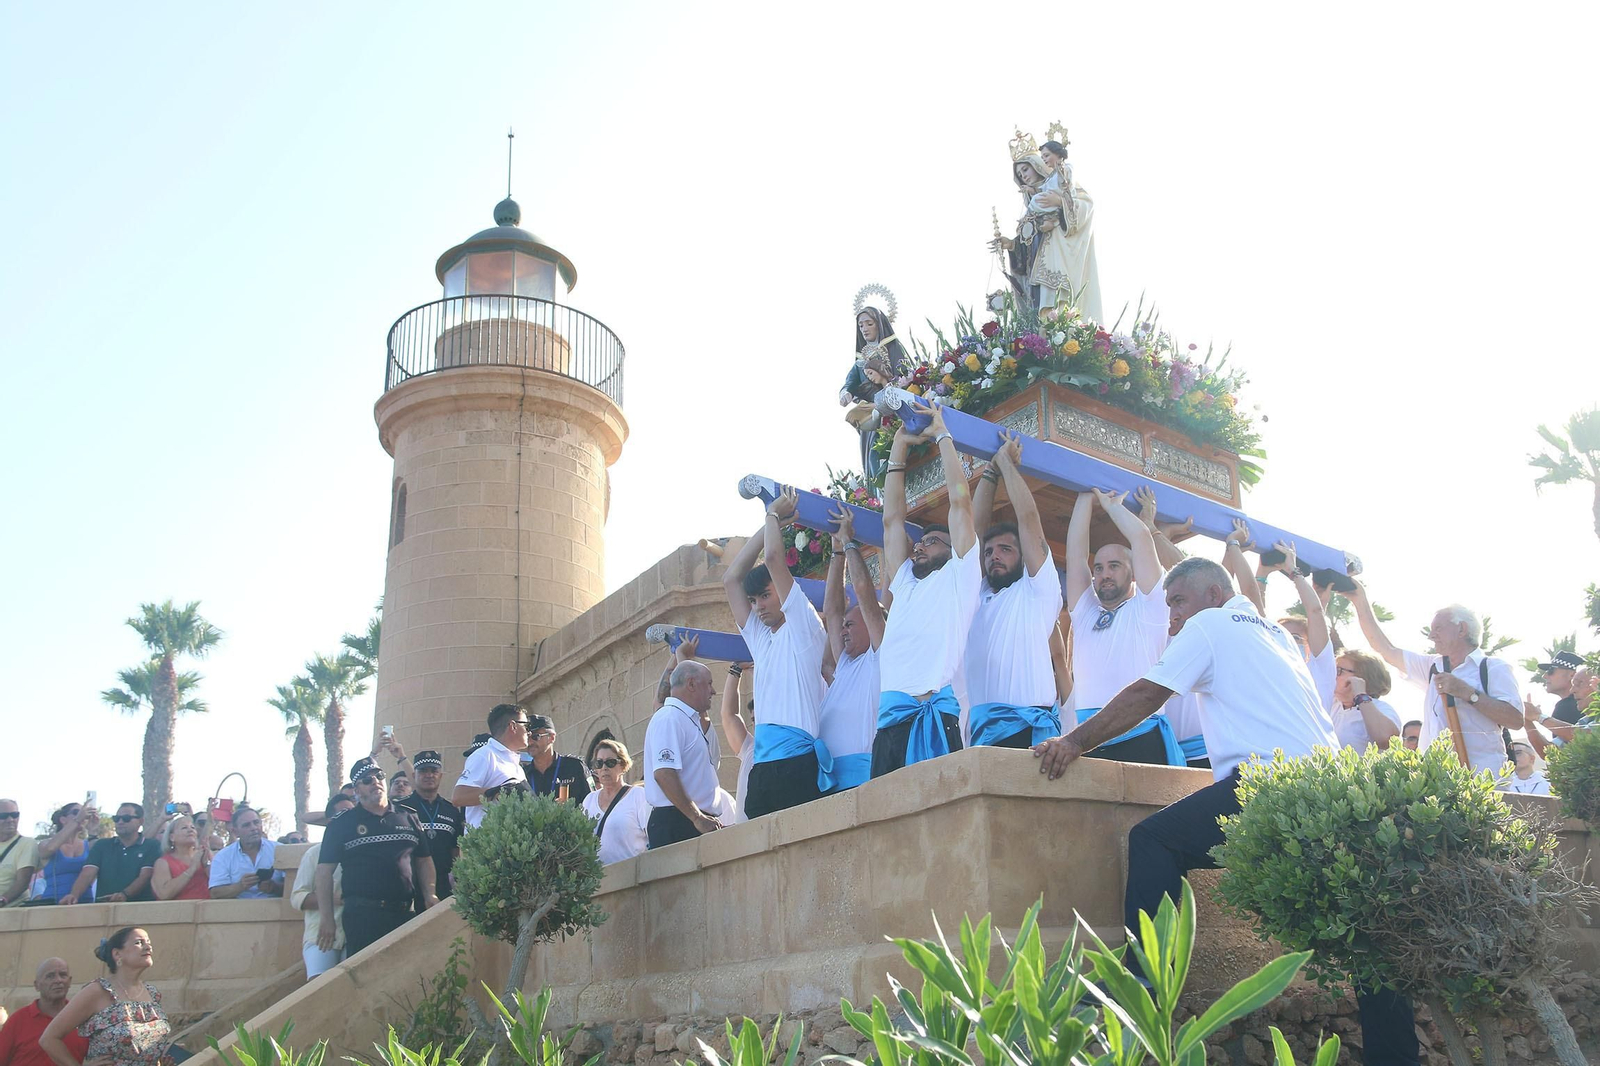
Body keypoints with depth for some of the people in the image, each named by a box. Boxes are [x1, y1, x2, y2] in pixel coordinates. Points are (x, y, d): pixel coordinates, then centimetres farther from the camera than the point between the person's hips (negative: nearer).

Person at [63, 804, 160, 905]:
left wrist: (125, 894, -23)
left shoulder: (152, 846, 8)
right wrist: (74, 895, -14)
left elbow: (145, 876, -5)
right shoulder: (102, 845, 18)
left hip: (139, 906, -3)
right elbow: (87, 874, 4)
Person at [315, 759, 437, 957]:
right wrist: (327, 920, -3)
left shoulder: (409, 818, 14)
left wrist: (429, 894, 3)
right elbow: (325, 870, 2)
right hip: (362, 915, -3)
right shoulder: (343, 824, 5)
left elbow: (424, 860, 19)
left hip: (405, 913, 3)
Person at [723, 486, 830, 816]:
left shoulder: (804, 627, 5)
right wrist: (770, 522, 23)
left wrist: (774, 515, 13)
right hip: (762, 767, 7)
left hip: (798, 762, -7)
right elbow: (731, 579, 25)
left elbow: (773, 558, -3)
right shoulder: (760, 638, 25)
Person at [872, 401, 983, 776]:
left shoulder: (958, 576, 15)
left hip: (938, 717, -5)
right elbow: (892, 518, 29)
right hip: (890, 721, 5)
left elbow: (960, 499, 10)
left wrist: (942, 435, 19)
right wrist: (899, 447, 31)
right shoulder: (904, 582, 29)